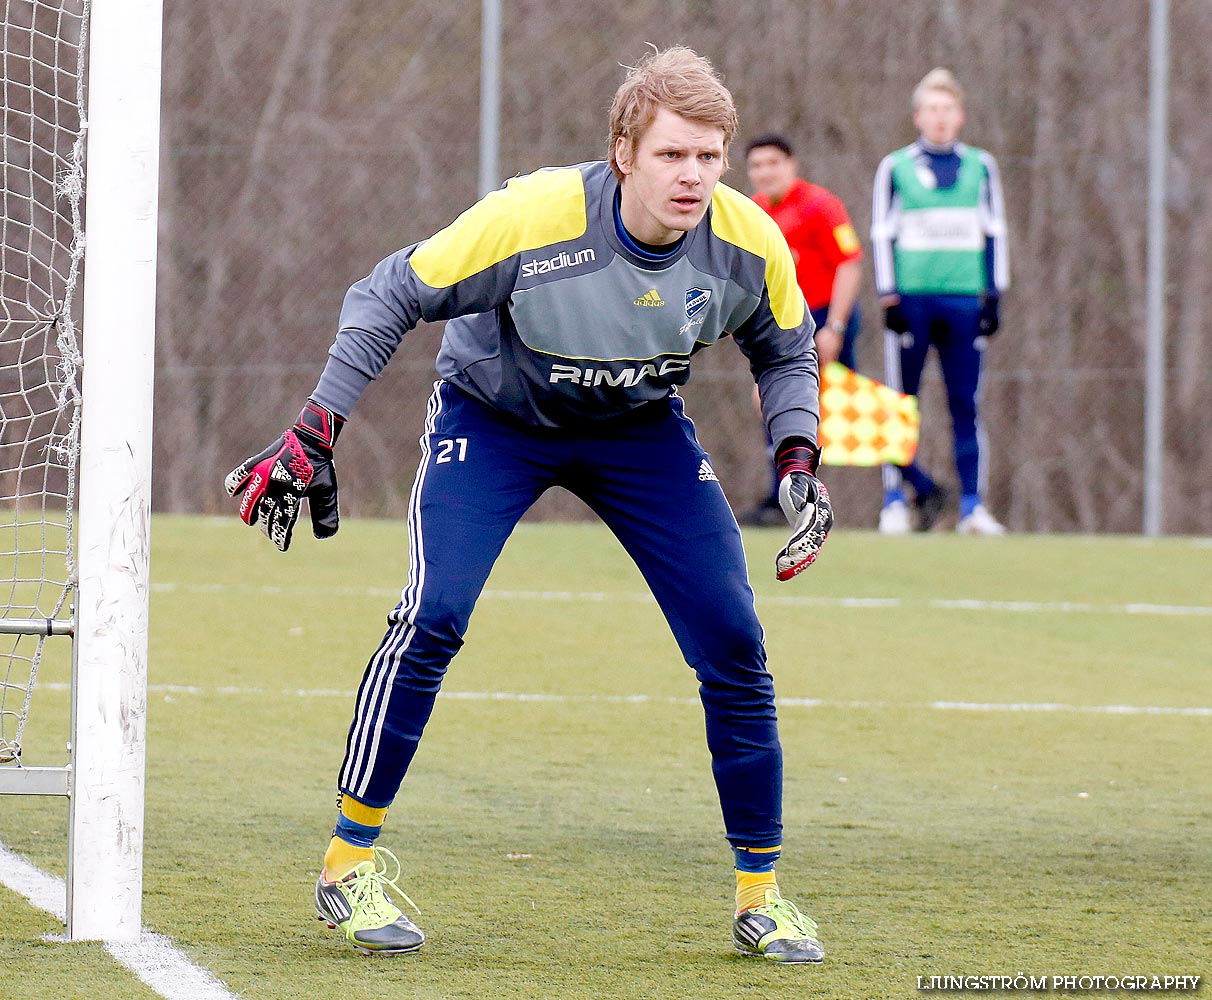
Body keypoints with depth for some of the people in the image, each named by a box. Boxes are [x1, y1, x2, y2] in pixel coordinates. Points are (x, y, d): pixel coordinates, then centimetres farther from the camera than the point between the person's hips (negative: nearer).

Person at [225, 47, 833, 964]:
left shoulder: (748, 244, -21)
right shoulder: (532, 218, -33)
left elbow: (785, 352, 2)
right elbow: (390, 298, -19)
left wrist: (799, 460, -12)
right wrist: (315, 433, -22)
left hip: (643, 431, 3)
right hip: (493, 416, -3)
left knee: (733, 641, -7)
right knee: (432, 617, -23)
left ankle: (761, 895, 8)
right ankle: (352, 860, -8)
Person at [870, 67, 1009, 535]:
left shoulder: (980, 166, 11)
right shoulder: (895, 167, 6)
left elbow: (994, 233, 13)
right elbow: (882, 235, 4)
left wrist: (993, 295, 6)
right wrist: (889, 296, -4)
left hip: (964, 299, 1)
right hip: (911, 298, -1)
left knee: (966, 404, 0)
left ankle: (973, 505, 2)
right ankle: (895, 501, 4)